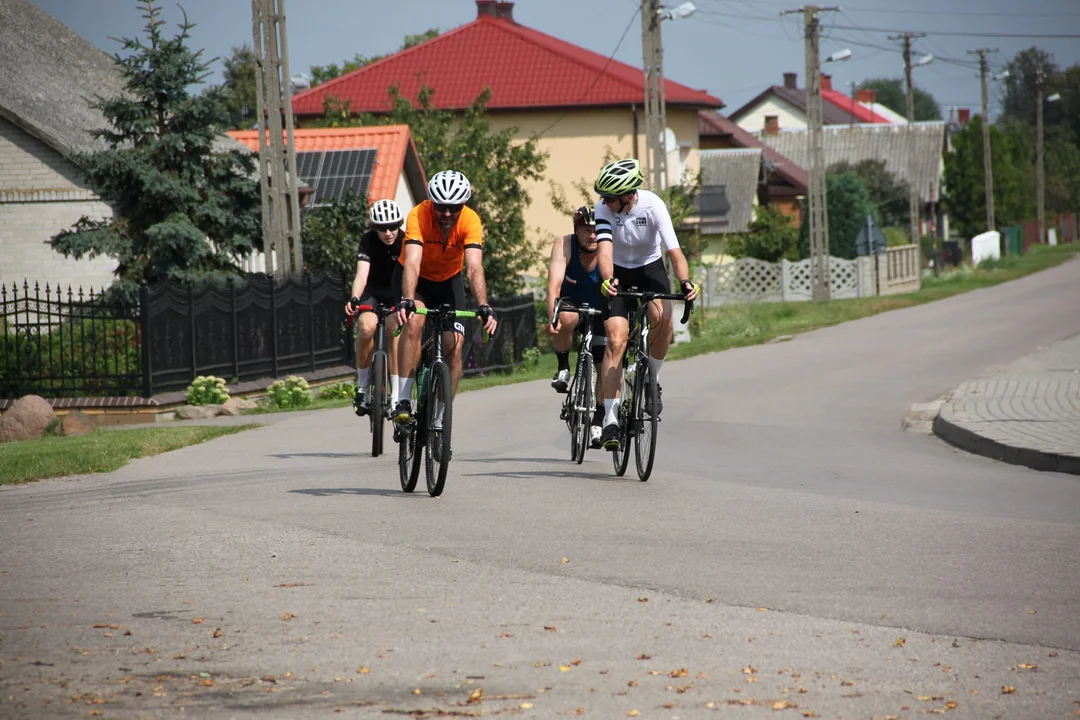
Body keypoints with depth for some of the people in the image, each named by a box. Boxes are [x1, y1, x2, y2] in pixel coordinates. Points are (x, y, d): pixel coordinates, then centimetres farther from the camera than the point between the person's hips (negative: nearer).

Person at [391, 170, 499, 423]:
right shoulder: (418, 216, -32)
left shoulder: (470, 221, -27)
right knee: (414, 322, -30)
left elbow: (474, 268, -36)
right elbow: (412, 264, -42)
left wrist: (483, 306, -51)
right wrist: (407, 301, -58)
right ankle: (403, 400, -26)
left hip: (449, 280, 2)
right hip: (417, 279, -2)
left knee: (454, 347, -11)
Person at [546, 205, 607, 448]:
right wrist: (552, 317, -50)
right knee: (566, 318, -38)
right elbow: (554, 283, -35)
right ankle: (563, 368, -15)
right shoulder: (563, 245, -24)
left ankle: (598, 422, 7)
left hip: (600, 310, 1)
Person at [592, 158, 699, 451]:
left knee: (662, 317, -31)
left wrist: (685, 281, -49)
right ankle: (610, 419, -13)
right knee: (616, 341, -15)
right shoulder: (604, 208, -24)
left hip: (650, 267, 0)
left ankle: (653, 379, -5)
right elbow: (605, 249, -33)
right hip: (619, 271, 0)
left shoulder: (653, 206, -26)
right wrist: (607, 280, -54)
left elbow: (674, 250, -30)